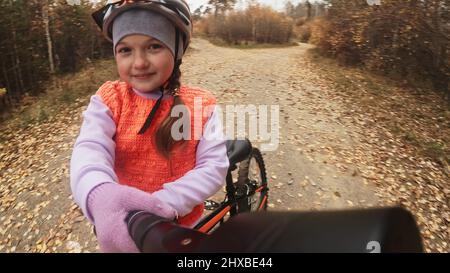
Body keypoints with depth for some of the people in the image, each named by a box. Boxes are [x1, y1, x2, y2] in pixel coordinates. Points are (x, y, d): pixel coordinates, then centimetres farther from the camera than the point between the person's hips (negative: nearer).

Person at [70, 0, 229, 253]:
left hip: (183, 226, 0)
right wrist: (100, 195, -48)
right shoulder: (109, 100, -10)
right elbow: (90, 150, -26)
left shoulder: (201, 105, -11)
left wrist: (166, 202, -33)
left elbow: (215, 166, -18)